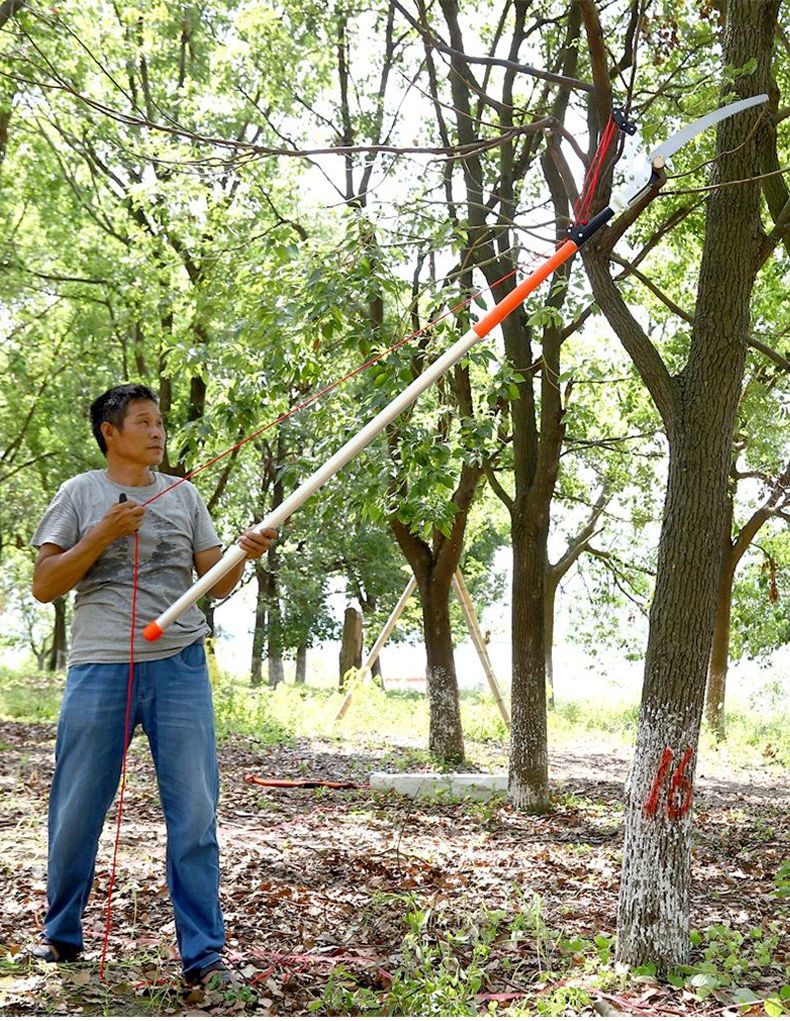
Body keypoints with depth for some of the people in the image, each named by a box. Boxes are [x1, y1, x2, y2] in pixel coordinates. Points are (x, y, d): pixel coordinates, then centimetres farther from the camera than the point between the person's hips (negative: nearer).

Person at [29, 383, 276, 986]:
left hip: (179, 665, 2)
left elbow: (216, 585, 11)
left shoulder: (184, 496, 12)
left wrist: (245, 555, -9)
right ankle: (62, 935, 28)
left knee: (195, 810, -1)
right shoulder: (81, 494, 5)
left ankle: (203, 954, 6)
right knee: (77, 810, 7)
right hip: (100, 665, -2)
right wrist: (105, 532, -10)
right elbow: (44, 586, -1)